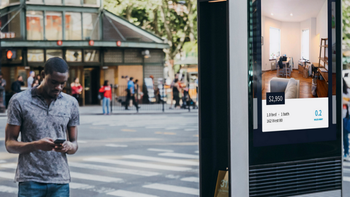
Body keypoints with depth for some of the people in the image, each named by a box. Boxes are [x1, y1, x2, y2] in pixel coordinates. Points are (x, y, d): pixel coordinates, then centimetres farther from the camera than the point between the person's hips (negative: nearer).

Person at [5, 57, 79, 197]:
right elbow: (10, 144, -1)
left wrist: (68, 147, -12)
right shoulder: (19, 101, -1)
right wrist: (36, 145, -20)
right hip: (30, 180, -2)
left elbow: (74, 144, 12)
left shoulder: (71, 103, 8)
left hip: (60, 180, 3)